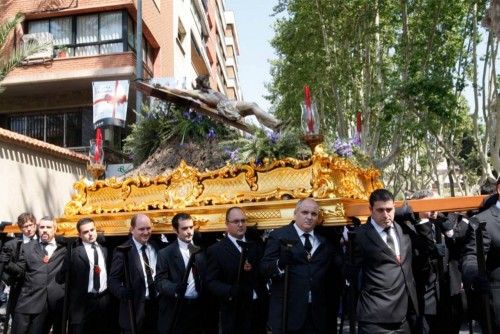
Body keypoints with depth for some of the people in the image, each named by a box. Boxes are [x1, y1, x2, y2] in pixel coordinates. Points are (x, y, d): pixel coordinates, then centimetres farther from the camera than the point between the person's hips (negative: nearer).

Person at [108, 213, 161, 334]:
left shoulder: (156, 248, 7)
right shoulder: (123, 251, -9)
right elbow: (112, 280, -11)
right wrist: (123, 292, -28)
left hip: (157, 306, 5)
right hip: (135, 308, -4)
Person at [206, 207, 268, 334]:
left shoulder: (255, 245, 9)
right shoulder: (216, 250, -5)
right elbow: (212, 281, -8)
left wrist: (252, 269, -15)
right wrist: (230, 291, -26)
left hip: (259, 307, 4)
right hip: (235, 313, -4)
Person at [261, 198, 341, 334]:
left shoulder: (325, 239, 13)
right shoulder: (278, 236, 0)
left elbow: (336, 268, 12)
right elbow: (264, 267, -8)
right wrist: (280, 263, -27)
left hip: (319, 312, 4)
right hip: (288, 310, -3)